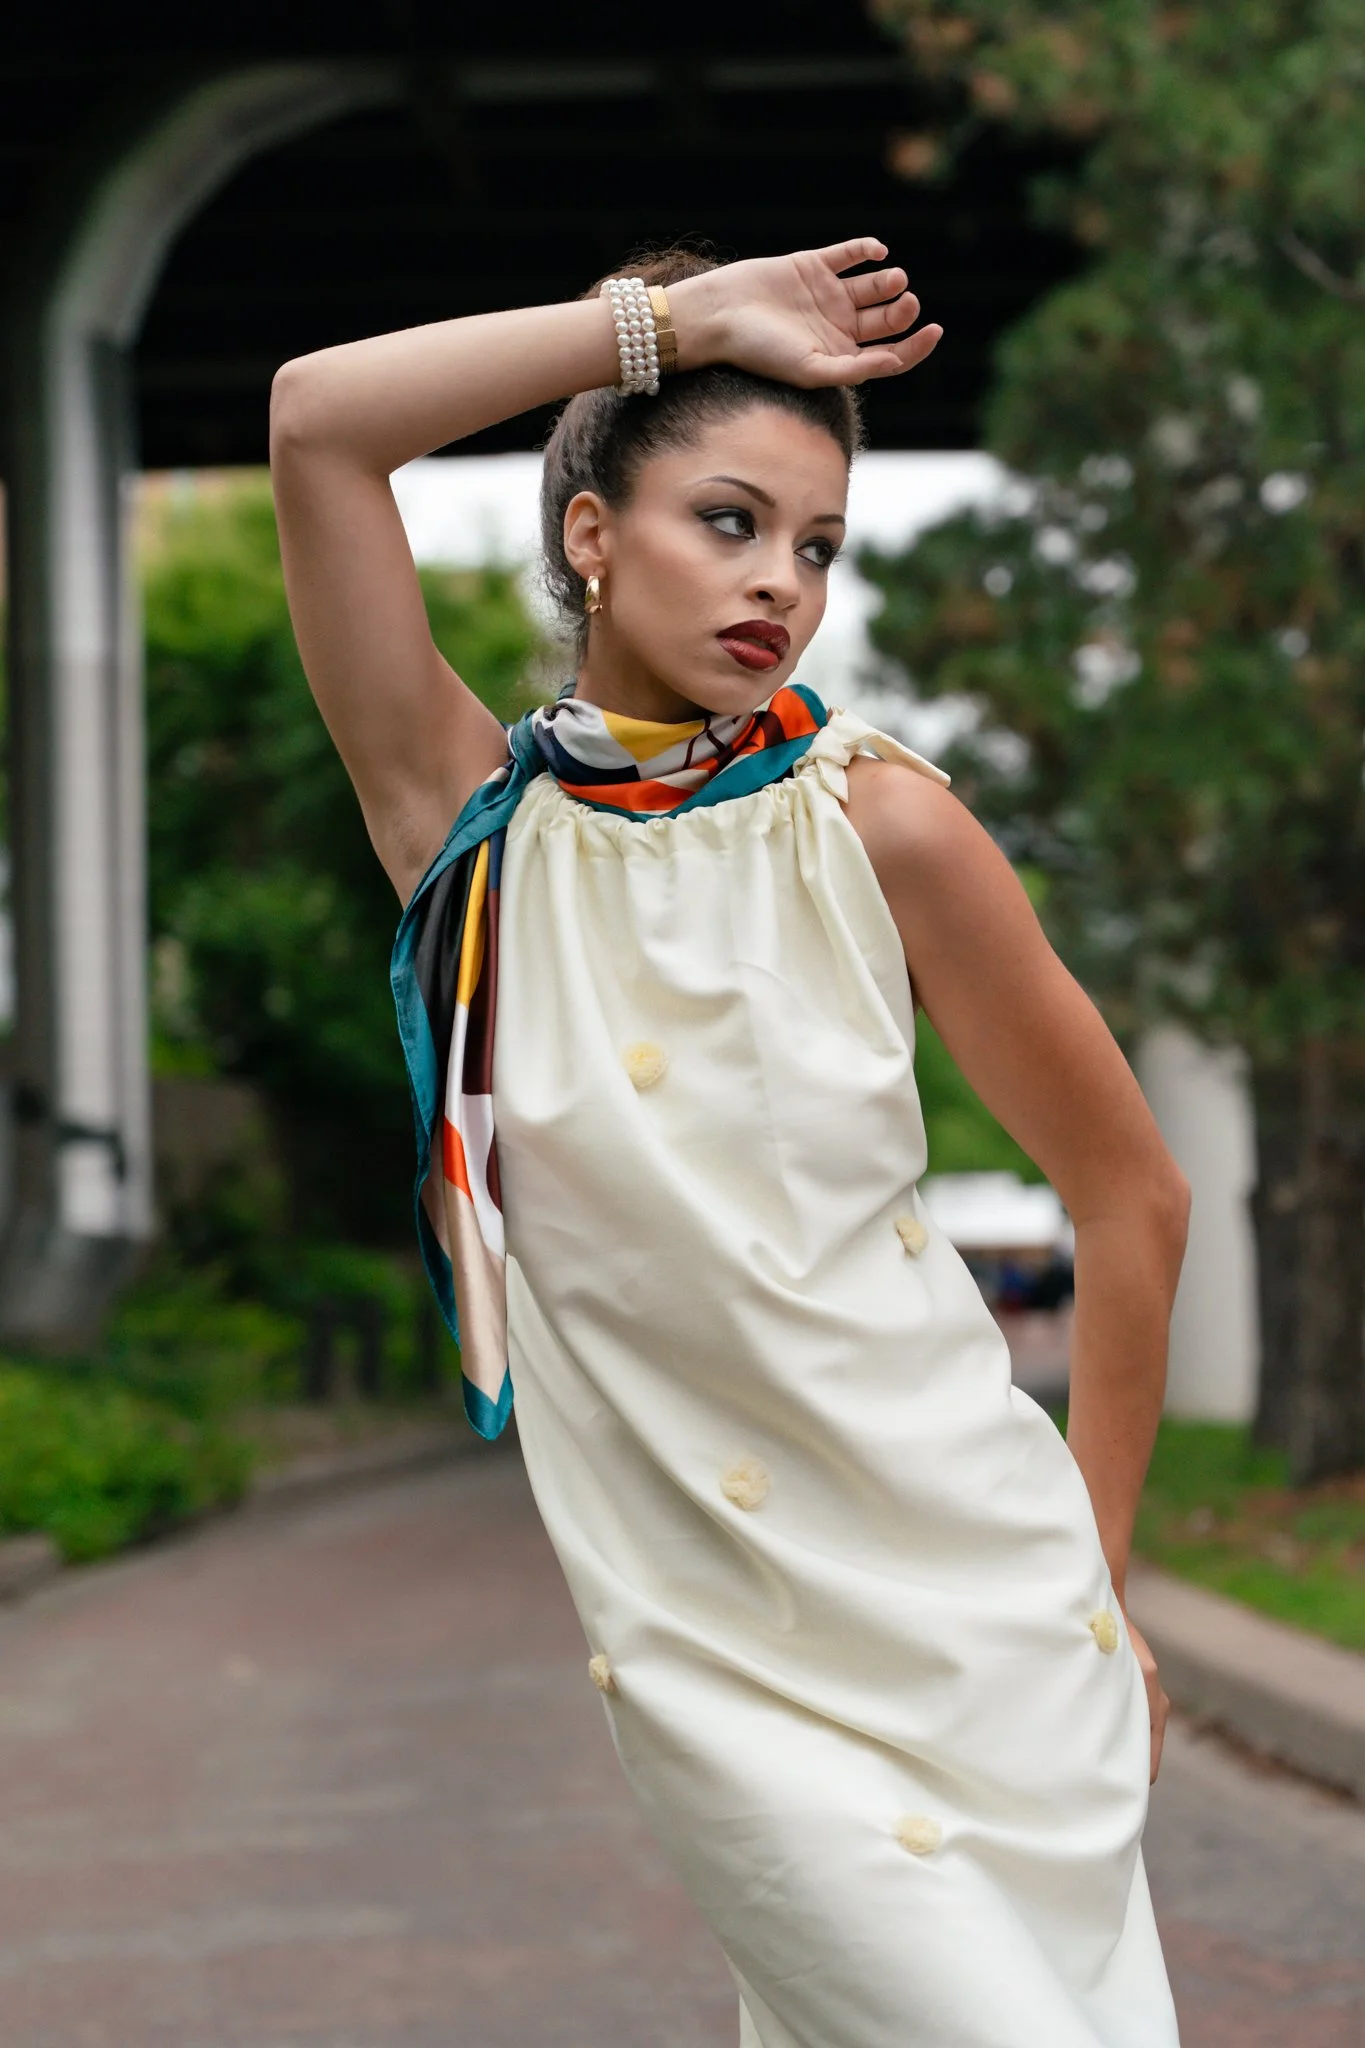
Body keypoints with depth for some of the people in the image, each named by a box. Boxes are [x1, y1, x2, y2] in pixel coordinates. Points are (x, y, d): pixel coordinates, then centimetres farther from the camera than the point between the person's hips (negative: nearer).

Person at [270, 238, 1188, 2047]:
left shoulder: (874, 823, -3)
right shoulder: (471, 819, -2)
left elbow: (1132, 1196, 5)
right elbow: (319, 421, -14)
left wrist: (1097, 1573, 8)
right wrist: (680, 322, -9)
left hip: (983, 1577, 2)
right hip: (722, 1648, -1)